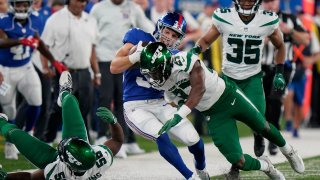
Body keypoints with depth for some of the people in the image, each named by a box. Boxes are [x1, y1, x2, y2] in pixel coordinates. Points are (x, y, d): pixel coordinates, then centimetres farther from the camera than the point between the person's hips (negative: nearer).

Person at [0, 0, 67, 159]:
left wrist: (54, 61, 12)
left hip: (26, 69, 4)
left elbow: (39, 43, 12)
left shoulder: (34, 21, -6)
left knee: (36, 103, -9)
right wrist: (21, 41, -57)